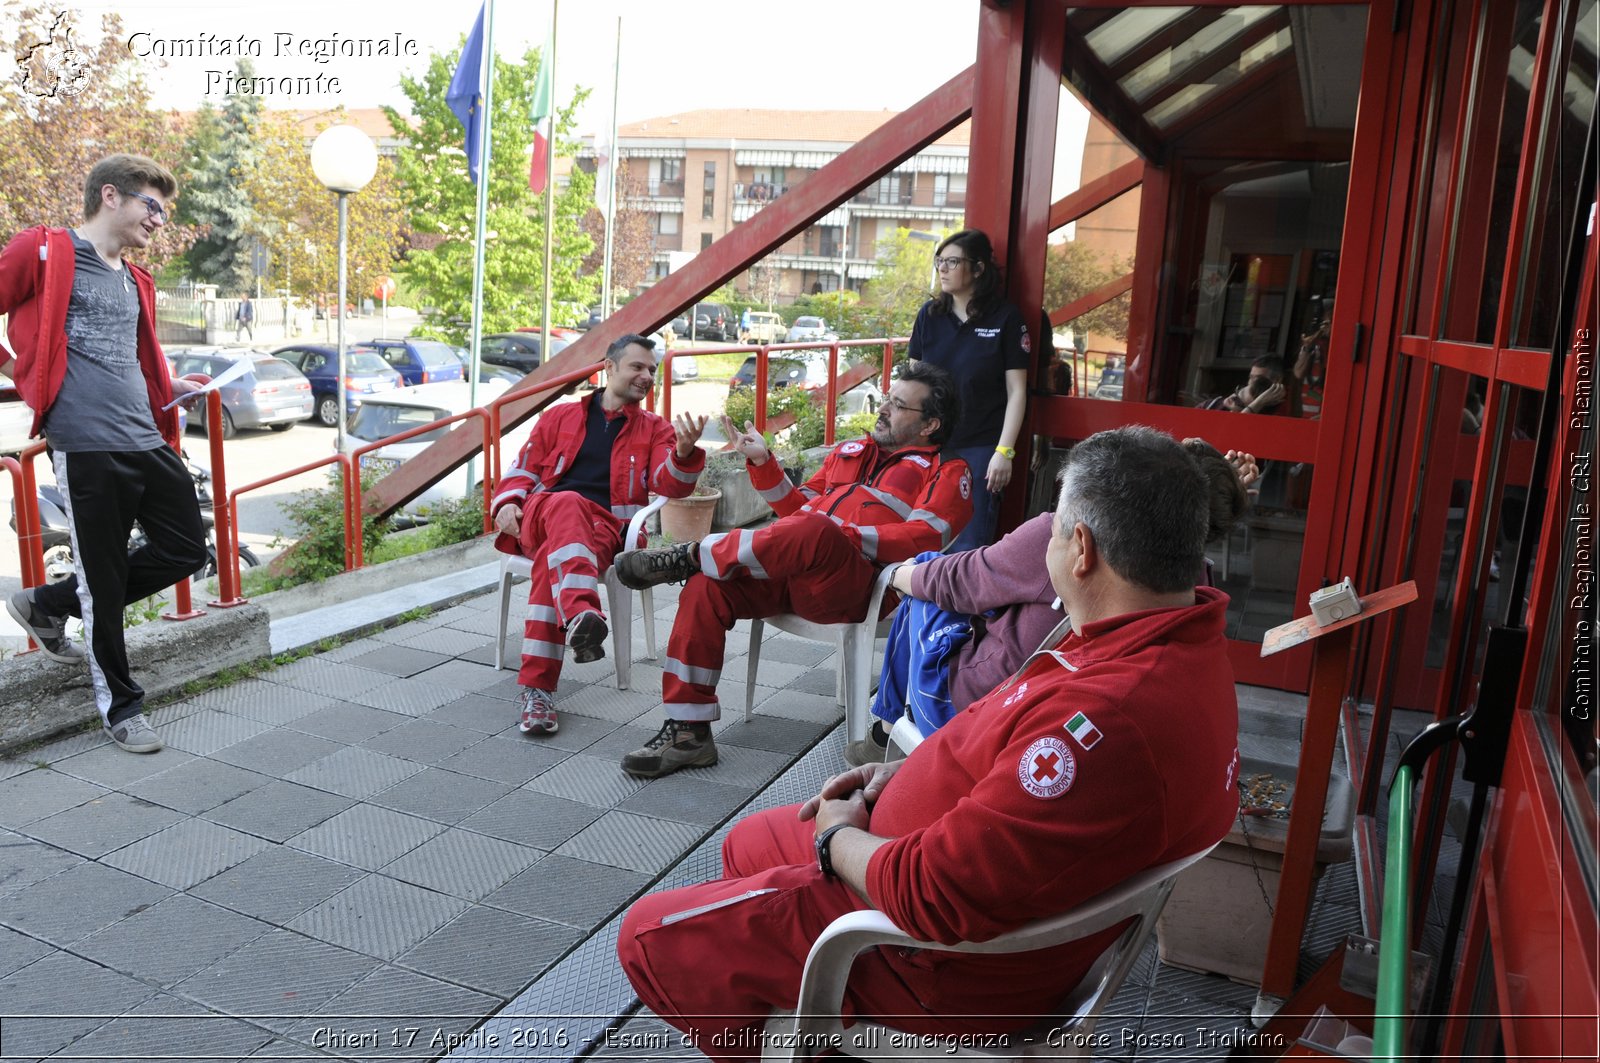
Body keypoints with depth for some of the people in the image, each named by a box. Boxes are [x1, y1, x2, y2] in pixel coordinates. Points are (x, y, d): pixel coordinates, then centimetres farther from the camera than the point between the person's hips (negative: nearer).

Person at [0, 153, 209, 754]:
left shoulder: (136, 282, 20)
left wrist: (169, 389, 16)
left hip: (147, 441, 8)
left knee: (185, 552, 9)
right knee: (103, 577, 1)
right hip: (86, 446, -7)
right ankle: (119, 706, 17)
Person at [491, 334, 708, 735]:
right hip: (540, 517, 1)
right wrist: (508, 502, 1)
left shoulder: (655, 430, 19)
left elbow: (670, 484, 2)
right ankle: (581, 614, -64)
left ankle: (537, 687, -42)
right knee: (567, 504, -37)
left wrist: (684, 452, -20)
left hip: (604, 529, -1)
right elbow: (526, 468, 22)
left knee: (553, 558, -35)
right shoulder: (561, 416, 23)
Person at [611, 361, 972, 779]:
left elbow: (922, 538, -6)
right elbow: (797, 508, 32)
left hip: (848, 586, -6)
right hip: (788, 575, 6)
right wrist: (762, 462, 19)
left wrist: (840, 533, -14)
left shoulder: (945, 473, 11)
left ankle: (692, 555, -18)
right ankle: (687, 731, -14)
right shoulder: (850, 451, 31)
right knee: (706, 587, -19)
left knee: (815, 530, -39)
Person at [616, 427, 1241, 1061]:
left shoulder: (1107, 717, -38)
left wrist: (836, 838, -12)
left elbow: (932, 896, -33)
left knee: (648, 936, 1)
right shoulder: (1189, 644, -3)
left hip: (952, 970, -10)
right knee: (747, 842, 26)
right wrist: (909, 771, 3)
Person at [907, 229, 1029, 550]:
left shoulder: (1006, 318, -5)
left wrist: (1004, 451, -11)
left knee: (967, 547, 0)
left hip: (980, 449, -3)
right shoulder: (930, 314, 5)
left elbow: (1016, 391, -4)